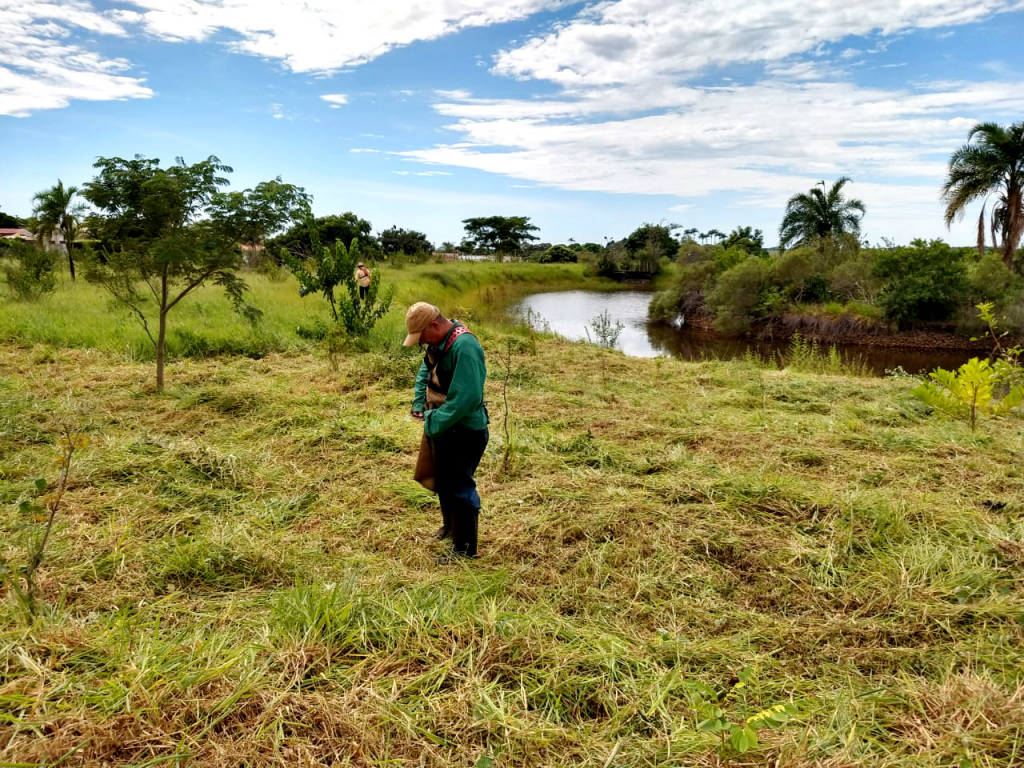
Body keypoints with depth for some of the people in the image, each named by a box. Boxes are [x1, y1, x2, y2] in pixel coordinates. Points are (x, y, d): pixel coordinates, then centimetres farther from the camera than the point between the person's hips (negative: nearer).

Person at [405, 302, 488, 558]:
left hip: (463, 431, -9)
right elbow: (425, 370, 19)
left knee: (459, 487, 1)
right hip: (440, 426, 10)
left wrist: (434, 423, -24)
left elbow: (466, 398, -32)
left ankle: (464, 547, 15)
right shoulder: (438, 341, 1)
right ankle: (450, 526, 44)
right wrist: (418, 404, 5)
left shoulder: (464, 346, -28)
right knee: (442, 481, 23)